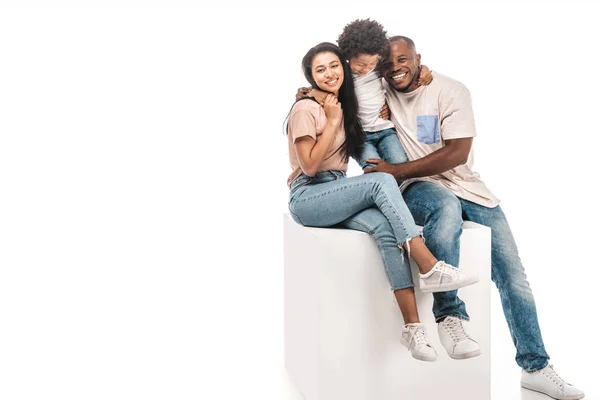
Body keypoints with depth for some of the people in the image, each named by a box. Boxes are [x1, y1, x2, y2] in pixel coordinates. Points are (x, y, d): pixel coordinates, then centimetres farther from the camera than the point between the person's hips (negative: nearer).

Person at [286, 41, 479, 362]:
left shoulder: (345, 106, 16)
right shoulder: (306, 109, -7)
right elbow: (310, 166, -14)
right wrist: (332, 121, -12)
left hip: (338, 196, 6)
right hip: (307, 199, -6)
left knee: (385, 227, -27)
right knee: (382, 181, -30)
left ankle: (412, 326, -34)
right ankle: (428, 268, -32)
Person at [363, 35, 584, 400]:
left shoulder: (451, 91, -5)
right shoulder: (380, 93, 3)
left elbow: (457, 152, -15)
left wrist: (398, 170, -21)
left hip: (465, 185, 1)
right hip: (419, 189, -1)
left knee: (511, 268, -7)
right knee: (446, 207, -39)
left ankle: (535, 367, 3)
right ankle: (450, 313, -28)